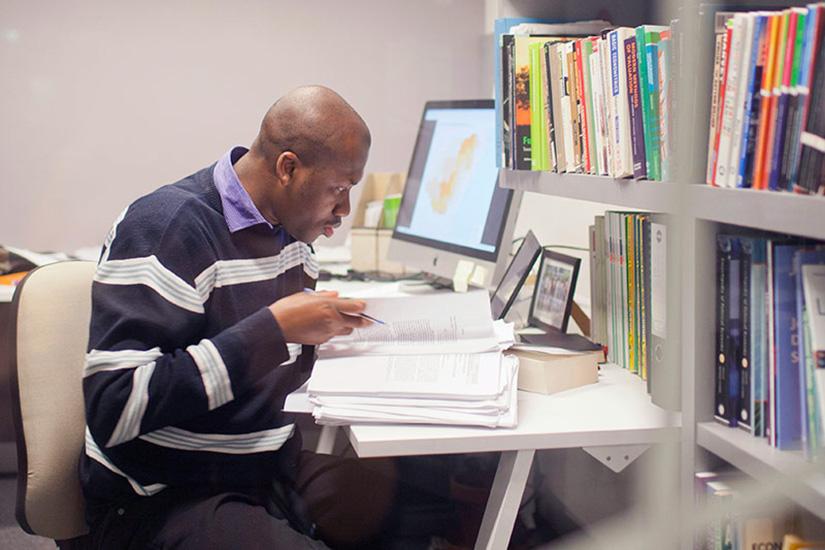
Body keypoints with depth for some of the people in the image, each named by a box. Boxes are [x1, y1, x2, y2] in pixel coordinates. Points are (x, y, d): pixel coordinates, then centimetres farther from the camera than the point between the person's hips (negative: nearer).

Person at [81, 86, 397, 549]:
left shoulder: (289, 229, 7)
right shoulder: (168, 227, -17)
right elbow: (112, 411, -25)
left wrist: (324, 323, 1)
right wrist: (275, 328, -26)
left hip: (276, 471, 7)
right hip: (167, 501, -7)